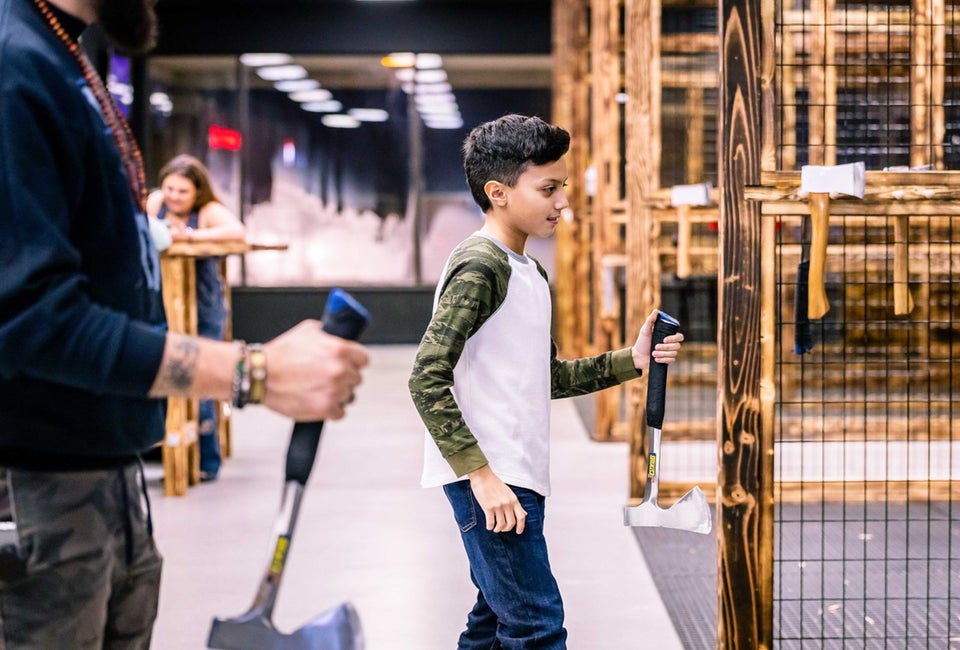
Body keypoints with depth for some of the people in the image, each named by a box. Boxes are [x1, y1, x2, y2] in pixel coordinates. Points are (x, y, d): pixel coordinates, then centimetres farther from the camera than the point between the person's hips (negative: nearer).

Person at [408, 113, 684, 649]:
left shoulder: (532, 273, 17)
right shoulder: (480, 266, -13)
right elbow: (427, 380, -20)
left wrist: (630, 363, 12)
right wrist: (482, 474, -23)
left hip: (517, 478, 10)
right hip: (489, 480, -10)